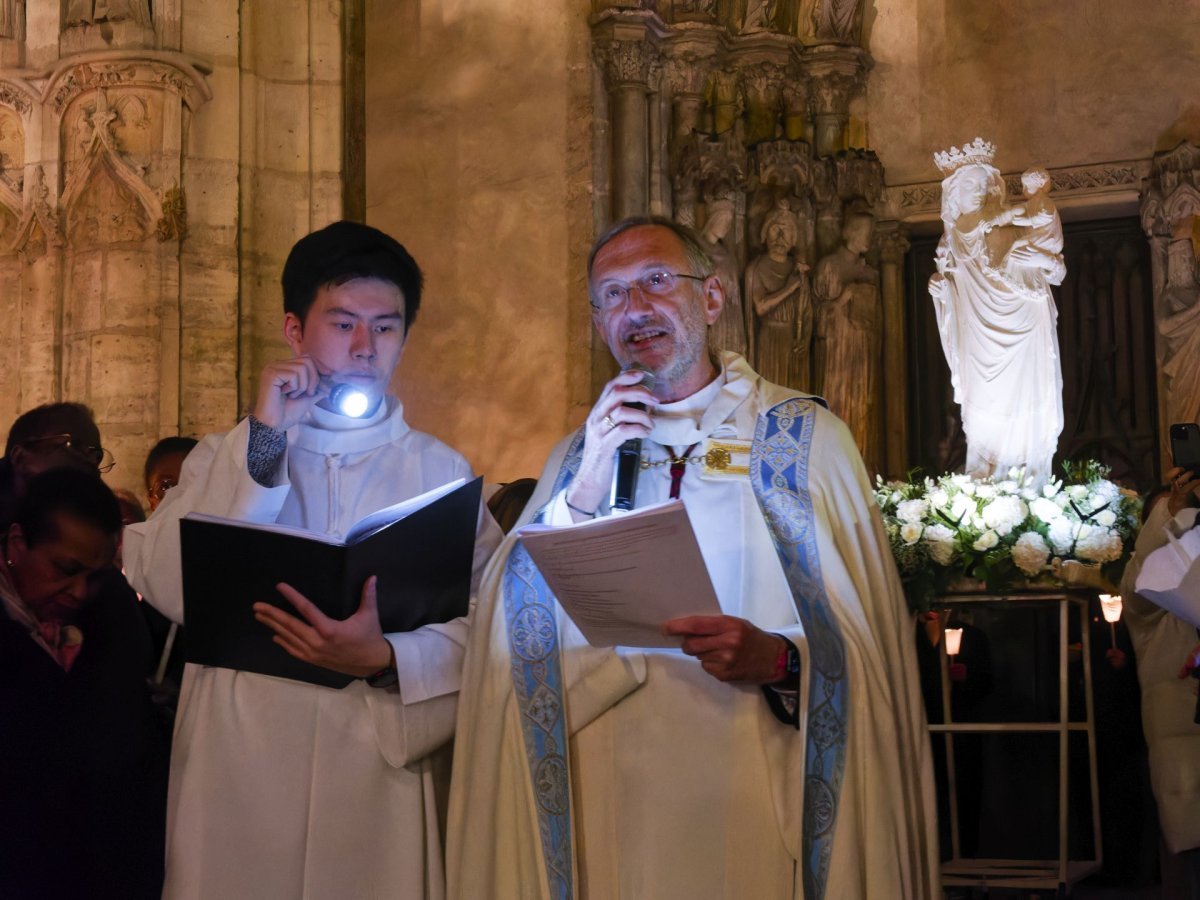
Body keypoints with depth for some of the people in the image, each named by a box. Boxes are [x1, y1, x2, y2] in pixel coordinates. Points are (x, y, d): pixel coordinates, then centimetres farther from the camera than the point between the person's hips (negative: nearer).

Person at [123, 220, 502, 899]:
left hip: (385, 764, 0)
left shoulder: (441, 473, 8)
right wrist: (265, 442, -8)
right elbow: (170, 591, -8)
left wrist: (385, 658, -22)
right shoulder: (225, 457, 11)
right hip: (240, 771, 0)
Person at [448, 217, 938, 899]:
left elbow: (869, 653, -3)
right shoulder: (578, 456, 11)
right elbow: (513, 637, -1)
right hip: (611, 808, 2)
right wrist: (583, 494, -11)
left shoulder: (807, 439, 2)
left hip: (758, 799, -2)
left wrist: (780, 660, -22)